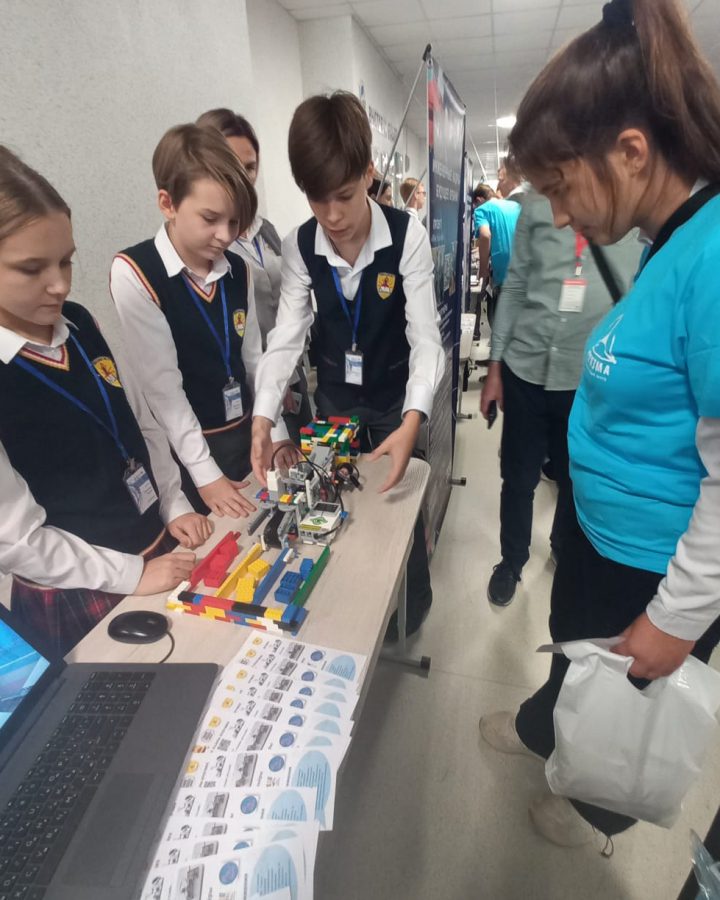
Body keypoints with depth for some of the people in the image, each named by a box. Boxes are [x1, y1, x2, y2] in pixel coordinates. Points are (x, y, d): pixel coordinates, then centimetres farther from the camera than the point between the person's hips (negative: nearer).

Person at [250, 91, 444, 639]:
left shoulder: (408, 237, -20)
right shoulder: (299, 247, -10)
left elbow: (426, 338, -23)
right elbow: (287, 335, -12)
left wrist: (412, 421, -39)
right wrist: (264, 417, -27)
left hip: (396, 399, -3)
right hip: (334, 399, 3)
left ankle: (412, 603, 39)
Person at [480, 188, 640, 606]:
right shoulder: (539, 200, 5)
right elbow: (515, 285, 7)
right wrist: (495, 365, 6)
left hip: (596, 379, -1)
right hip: (526, 368, 1)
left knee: (578, 482, 16)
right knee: (518, 478, 12)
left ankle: (567, 556, 45)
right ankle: (512, 560, 37)